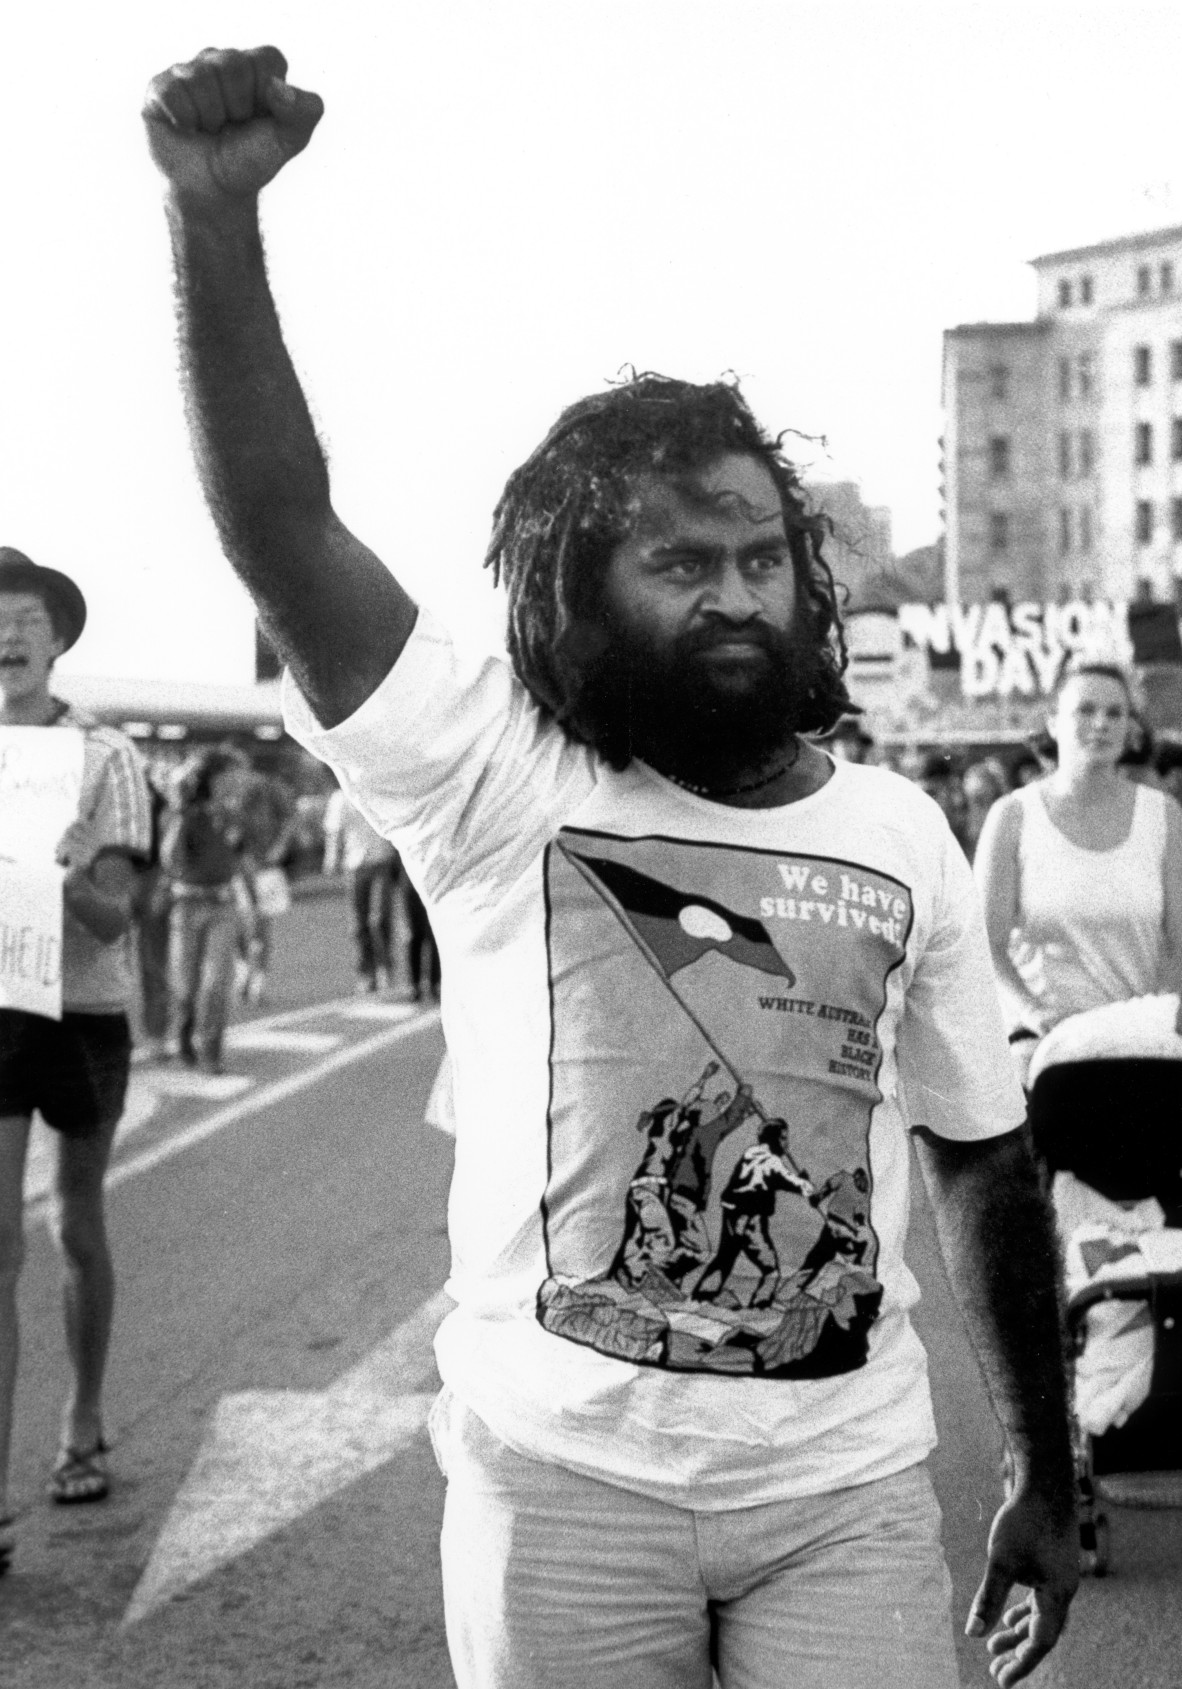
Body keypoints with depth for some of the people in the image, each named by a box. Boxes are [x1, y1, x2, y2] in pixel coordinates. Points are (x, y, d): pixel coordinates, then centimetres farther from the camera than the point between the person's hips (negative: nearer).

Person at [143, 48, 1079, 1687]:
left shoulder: (902, 833, 2)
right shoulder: (498, 784, -7)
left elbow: (986, 1166, 9)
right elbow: (282, 526, -19)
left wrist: (1047, 1475, 12)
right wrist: (217, 214, -30)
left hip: (852, 1487, 2)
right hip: (564, 1481, -2)